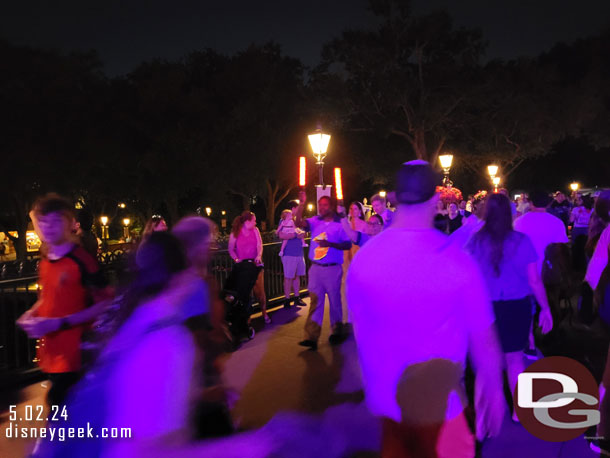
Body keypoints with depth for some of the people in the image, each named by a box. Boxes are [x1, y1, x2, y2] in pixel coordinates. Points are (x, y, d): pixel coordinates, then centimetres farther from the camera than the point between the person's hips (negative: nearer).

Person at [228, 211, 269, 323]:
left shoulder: (255, 230, 6)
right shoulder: (235, 233, -1)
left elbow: (259, 245, -1)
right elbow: (231, 250, 4)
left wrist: (259, 256, -19)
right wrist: (236, 259, -13)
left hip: (255, 264, 2)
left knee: (259, 289, 0)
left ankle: (264, 313, 12)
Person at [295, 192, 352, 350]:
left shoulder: (340, 224, -2)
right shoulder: (315, 221, 7)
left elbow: (348, 245, -5)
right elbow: (300, 223, -9)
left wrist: (330, 244, -18)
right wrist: (301, 205, -20)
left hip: (333, 269, -3)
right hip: (315, 268, 3)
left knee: (335, 300, 9)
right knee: (315, 301, 1)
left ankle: (337, 332, 25)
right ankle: (311, 337, 0)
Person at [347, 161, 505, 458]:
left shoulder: (363, 258, -11)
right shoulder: (457, 263, -22)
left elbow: (362, 335, 1)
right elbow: (483, 341, -13)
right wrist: (493, 390, 4)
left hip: (385, 401, 3)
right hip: (439, 406, -3)